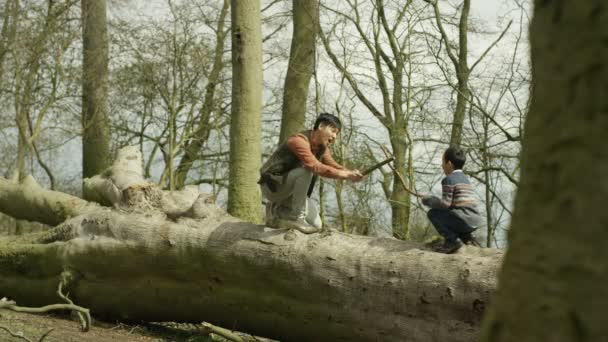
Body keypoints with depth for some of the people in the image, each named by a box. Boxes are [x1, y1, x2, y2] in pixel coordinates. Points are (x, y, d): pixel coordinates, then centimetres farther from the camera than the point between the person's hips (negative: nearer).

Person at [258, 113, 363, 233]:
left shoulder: (322, 147, 4)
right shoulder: (299, 141, -25)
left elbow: (333, 166, -3)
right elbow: (315, 167, -38)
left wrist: (351, 173, -24)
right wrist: (344, 174, -39)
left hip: (289, 191, 9)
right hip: (272, 185, -9)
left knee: (316, 225, 0)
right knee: (306, 170, -32)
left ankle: (277, 210, 16)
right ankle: (296, 217, -22)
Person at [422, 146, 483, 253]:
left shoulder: (449, 179, -6)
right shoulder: (465, 179, 22)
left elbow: (445, 203, -14)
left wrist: (428, 200, 2)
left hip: (465, 220, -9)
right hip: (475, 222, 9)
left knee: (433, 213, -2)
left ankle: (451, 241, -9)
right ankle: (465, 235, 13)